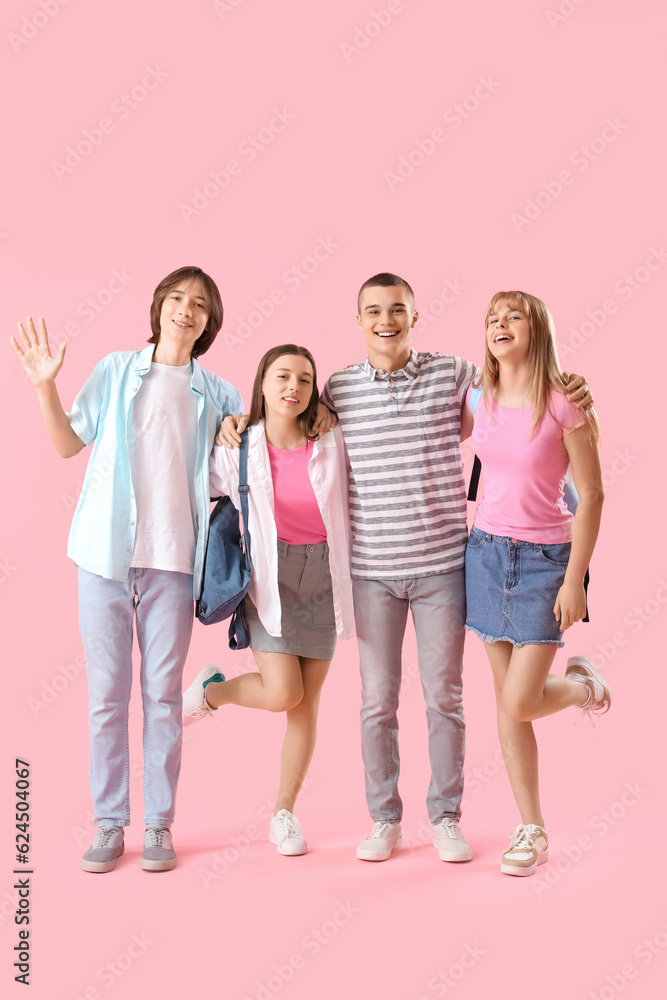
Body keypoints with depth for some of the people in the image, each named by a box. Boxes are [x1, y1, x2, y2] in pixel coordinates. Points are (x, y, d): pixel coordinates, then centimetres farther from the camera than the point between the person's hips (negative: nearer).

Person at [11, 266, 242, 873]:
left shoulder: (218, 396, 11)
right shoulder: (117, 371, 9)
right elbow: (69, 443, 9)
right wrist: (46, 386, -3)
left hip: (173, 558, 0)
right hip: (107, 550, 0)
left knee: (163, 693, 3)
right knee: (107, 692, 3)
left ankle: (159, 826, 13)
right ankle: (110, 824, 14)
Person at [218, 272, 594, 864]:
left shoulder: (455, 375, 0)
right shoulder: (339, 388, 3)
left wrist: (570, 399, -9)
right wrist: (239, 424, 4)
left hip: (443, 565, -1)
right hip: (371, 570, 1)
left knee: (444, 695, 8)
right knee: (378, 699, 8)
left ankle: (446, 816, 24)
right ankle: (385, 819, 24)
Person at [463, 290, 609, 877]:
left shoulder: (565, 403, -11)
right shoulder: (479, 401, 3)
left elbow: (591, 494, -10)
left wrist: (574, 580, -12)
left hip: (545, 558, -5)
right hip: (487, 552, 5)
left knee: (520, 702, -9)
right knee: (504, 699, 7)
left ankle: (582, 685, 27)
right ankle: (532, 830, 21)